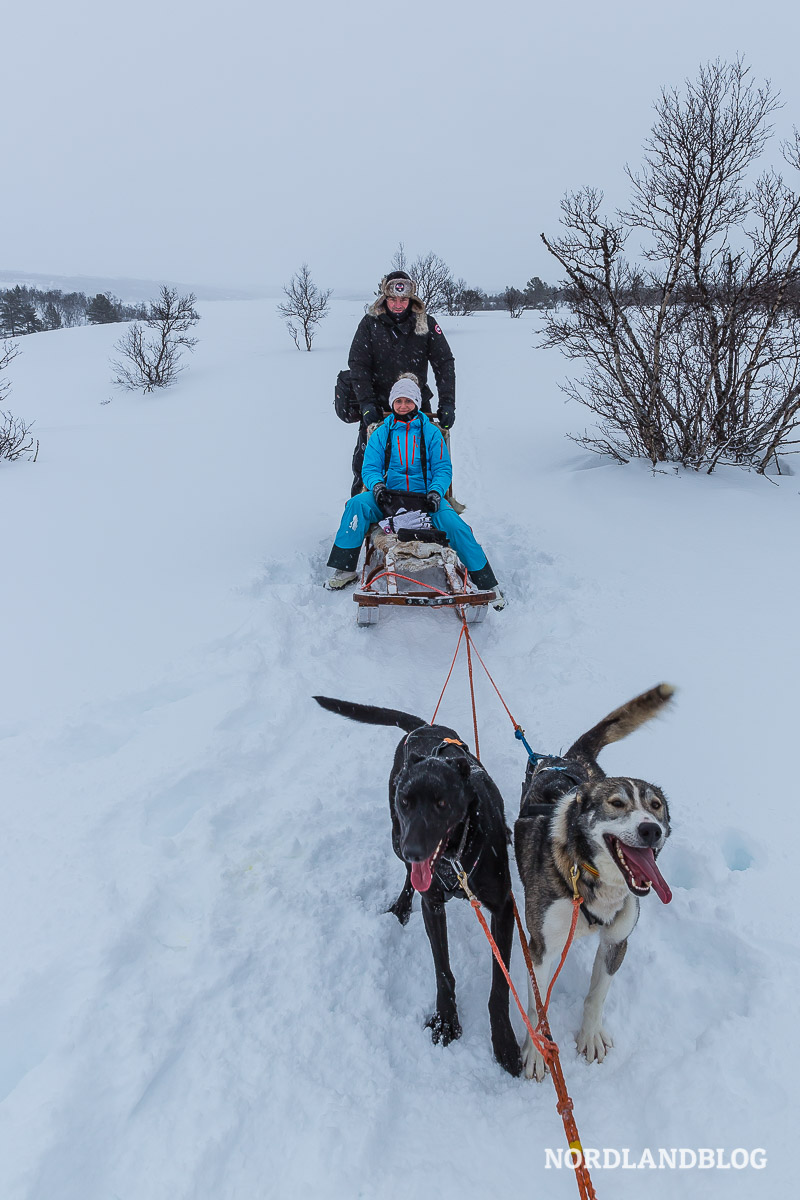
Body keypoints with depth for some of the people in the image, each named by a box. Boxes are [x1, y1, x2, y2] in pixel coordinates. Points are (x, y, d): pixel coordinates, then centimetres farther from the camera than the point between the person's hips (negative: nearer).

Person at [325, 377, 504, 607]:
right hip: (389, 496, 1)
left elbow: (443, 468, 5)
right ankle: (345, 569, -18)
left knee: (456, 526, -26)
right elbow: (370, 467, 8)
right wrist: (376, 485, -16)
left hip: (425, 497, -1)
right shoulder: (381, 433, 10)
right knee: (357, 504, -28)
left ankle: (487, 583, -12)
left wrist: (435, 492, -16)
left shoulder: (431, 432, 8)